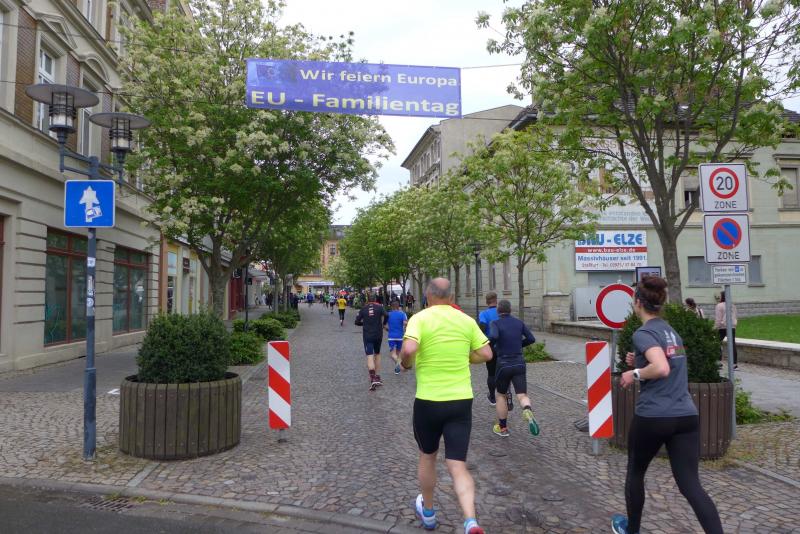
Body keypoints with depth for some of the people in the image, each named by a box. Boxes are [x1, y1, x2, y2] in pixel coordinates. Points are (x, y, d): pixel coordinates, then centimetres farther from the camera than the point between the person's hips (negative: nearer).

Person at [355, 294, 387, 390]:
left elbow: (357, 322, 2)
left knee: (370, 356, -7)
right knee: (377, 354, 19)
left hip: (367, 336, -1)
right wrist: (383, 324, 3)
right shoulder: (379, 307, 0)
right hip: (378, 335, 1)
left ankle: (373, 379, -26)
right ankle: (378, 377, 23)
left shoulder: (363, 309, 3)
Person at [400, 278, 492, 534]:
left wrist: (406, 363, -3)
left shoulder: (420, 318, -8)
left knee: (427, 456, 22)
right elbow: (486, 354, 6)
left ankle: (427, 512, 40)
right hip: (461, 401, 2)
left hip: (428, 401, -2)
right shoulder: (466, 320, 4)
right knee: (458, 466, 5)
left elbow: (409, 350, -24)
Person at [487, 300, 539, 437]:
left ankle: (502, 427, 24)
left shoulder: (495, 323, -7)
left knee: (501, 395, 18)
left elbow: (493, 336, -27)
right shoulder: (519, 322, 7)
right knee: (522, 396, -2)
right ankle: (528, 412, -36)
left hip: (504, 364, -2)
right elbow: (531, 339, 8)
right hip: (519, 364, 2)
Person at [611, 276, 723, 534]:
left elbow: (662, 368, -27)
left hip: (652, 417, -6)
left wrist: (635, 374, -11)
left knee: (635, 473, 19)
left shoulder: (644, 333, -11)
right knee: (691, 485, 4)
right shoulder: (671, 331, 13)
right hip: (686, 416, 6)